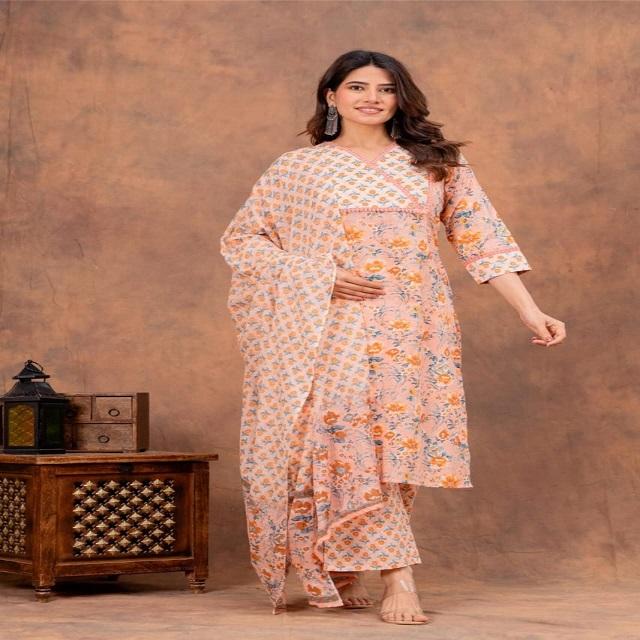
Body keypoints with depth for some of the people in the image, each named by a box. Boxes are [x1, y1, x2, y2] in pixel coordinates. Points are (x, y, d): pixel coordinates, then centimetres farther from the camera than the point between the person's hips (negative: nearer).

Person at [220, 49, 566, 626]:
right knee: (352, 438, -12)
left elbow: (482, 238, 5)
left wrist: (530, 311, -5)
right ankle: (398, 579, -11)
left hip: (411, 330, 2)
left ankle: (342, 572, 14)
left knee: (395, 442, 0)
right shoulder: (298, 168, 7)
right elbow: (240, 239, 6)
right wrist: (321, 276, -7)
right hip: (333, 330, -1)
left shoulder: (435, 163, 11)